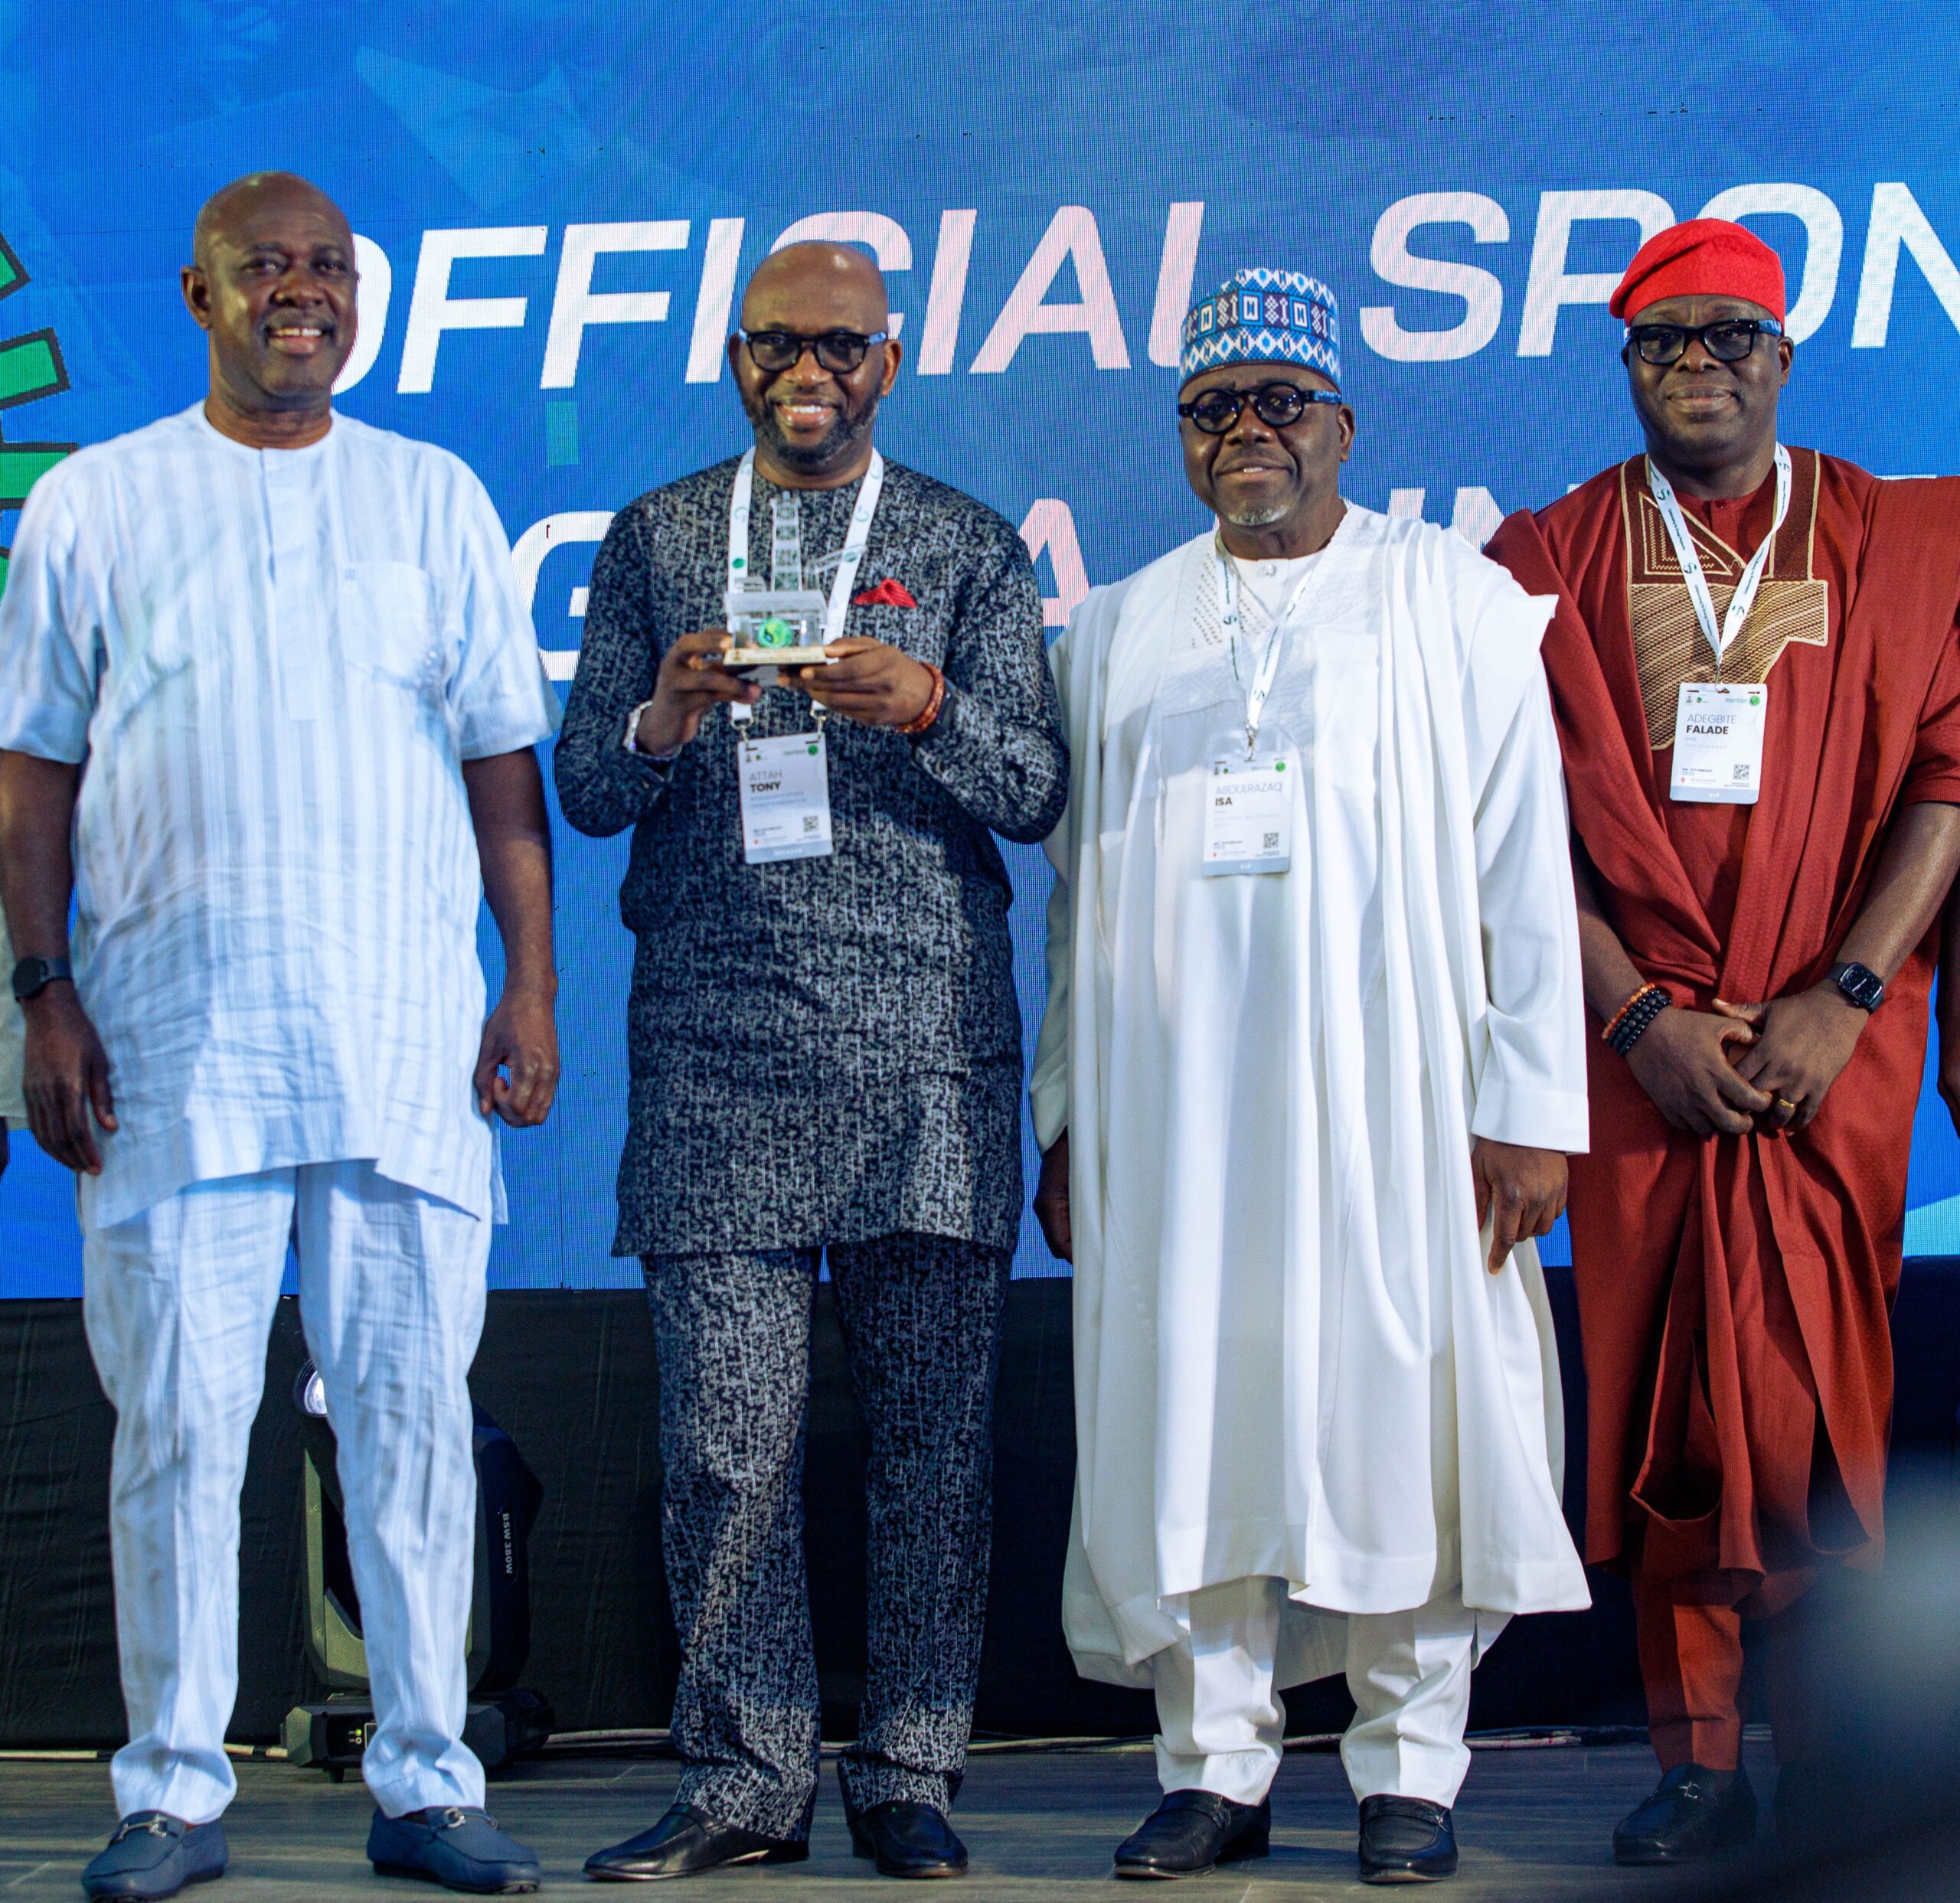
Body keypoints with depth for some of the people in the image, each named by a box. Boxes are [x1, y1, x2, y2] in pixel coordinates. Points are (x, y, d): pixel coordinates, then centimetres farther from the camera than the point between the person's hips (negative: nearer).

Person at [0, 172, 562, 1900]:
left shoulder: (436, 499, 12)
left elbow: (505, 766, 11)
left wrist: (532, 987, 3)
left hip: (409, 1041, 1)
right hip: (175, 1043, -1)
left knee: (413, 1410, 2)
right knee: (178, 1416, 0)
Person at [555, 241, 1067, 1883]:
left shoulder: (970, 547, 11)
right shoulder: (655, 541, 14)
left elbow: (1035, 789, 4)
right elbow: (585, 789, 10)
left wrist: (923, 709, -15)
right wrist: (661, 721, -11)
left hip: (925, 1053, 0)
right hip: (716, 1052, 1)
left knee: (933, 1424, 0)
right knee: (728, 1429, -2)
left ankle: (911, 1776, 9)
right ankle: (744, 1780, 6)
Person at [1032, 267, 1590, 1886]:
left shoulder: (1453, 601, 5)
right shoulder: (1120, 630, 15)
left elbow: (1524, 863, 0)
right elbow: (1076, 890, 16)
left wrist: (1528, 1108, -7)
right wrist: (1066, 1116, 10)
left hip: (1384, 1086, -3)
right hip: (1177, 1096, 3)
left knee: (1399, 1402, -2)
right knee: (1189, 1412, 0)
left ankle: (1410, 1768, 8)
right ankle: (1215, 1766, 8)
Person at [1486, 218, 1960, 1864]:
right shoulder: (1550, 557, 10)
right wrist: (1641, 1015, -8)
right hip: (1639, 1039, 1)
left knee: (1820, 1396, -4)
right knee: (1659, 1399, 0)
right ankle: (1698, 1765, 7)